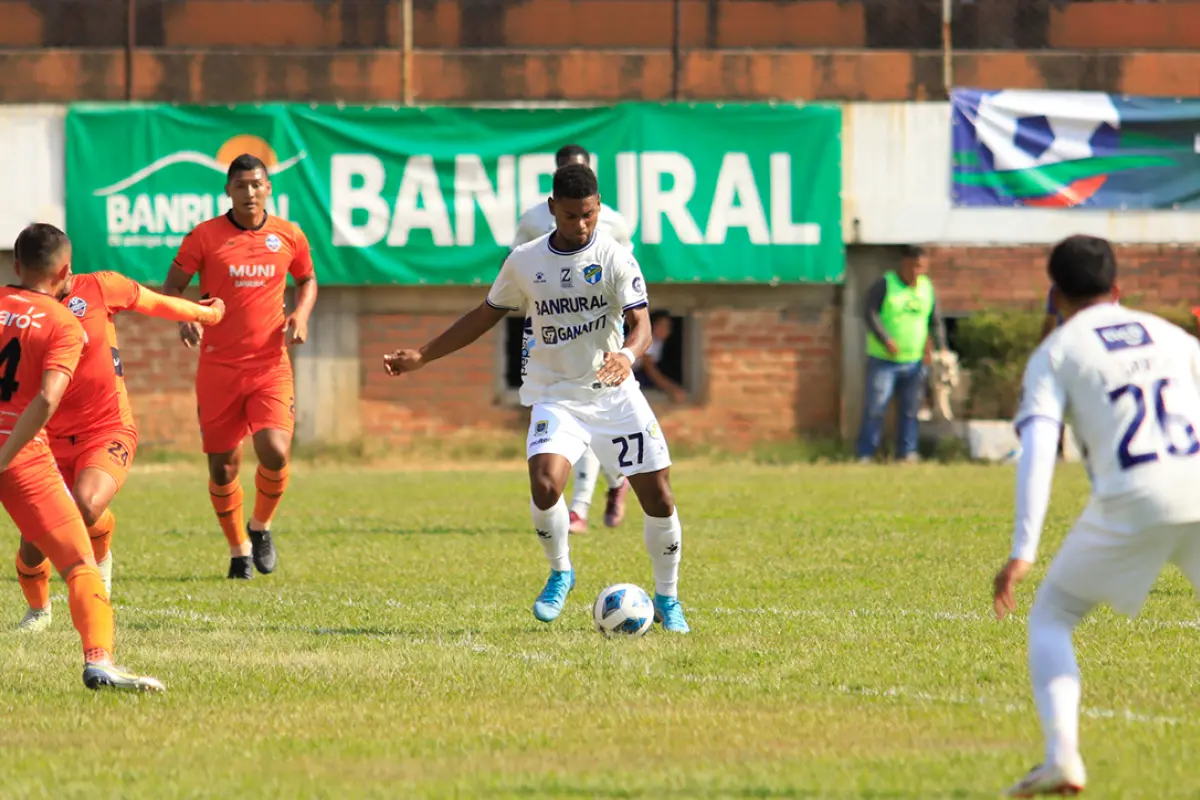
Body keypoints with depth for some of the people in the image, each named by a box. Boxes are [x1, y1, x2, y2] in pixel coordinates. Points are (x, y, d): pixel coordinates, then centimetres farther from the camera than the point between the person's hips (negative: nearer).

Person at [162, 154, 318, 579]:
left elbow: (307, 279, 21)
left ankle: (260, 527, 11)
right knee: (223, 465, 2)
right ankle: (238, 550, 23)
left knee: (275, 452, -18)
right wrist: (183, 318, -18)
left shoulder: (288, 236, 4)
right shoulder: (205, 236, -2)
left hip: (270, 365, 0)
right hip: (218, 365, 0)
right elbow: (171, 287, 3)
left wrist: (301, 314, 1)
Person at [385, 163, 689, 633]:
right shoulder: (524, 262, 0)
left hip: (615, 395, 0)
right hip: (556, 396, 0)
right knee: (545, 486, -24)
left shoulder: (615, 259, -8)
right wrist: (421, 358, 13)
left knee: (658, 495, -3)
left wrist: (627, 355, -41)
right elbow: (485, 316, 14)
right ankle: (560, 573, 5)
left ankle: (667, 599, 19)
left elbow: (641, 325, -17)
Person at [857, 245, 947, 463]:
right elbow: (870, 314, -13)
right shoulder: (884, 285, -5)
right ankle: (865, 454, -1)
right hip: (884, 360, -4)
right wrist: (886, 340, -24)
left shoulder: (927, 287, 9)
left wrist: (941, 347, 0)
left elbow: (936, 322, 13)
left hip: (914, 361, 4)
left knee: (910, 409, 6)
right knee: (875, 406, -6)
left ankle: (907, 452, 14)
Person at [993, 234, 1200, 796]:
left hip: (1132, 501, -3)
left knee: (1051, 617, 15)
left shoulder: (1054, 354, 11)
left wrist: (1023, 551, -10)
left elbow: (1037, 449, -3)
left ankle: (1062, 755, -3)